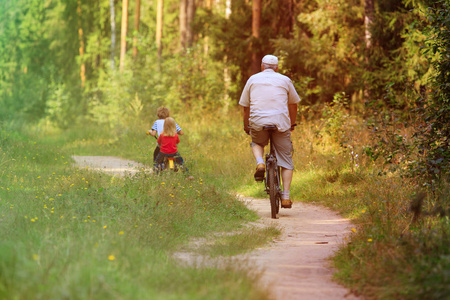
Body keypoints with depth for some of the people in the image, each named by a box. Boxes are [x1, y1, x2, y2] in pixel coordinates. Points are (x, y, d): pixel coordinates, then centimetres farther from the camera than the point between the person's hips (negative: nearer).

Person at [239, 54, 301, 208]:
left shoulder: (253, 79, 16)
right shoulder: (285, 80, 15)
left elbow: (245, 106, 18)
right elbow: (293, 103, 25)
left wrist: (246, 126, 31)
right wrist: (292, 124, 39)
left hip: (258, 122, 1)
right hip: (281, 123, -1)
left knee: (257, 143, 33)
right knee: (286, 161, 9)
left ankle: (260, 163, 1)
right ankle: (285, 197, -2)